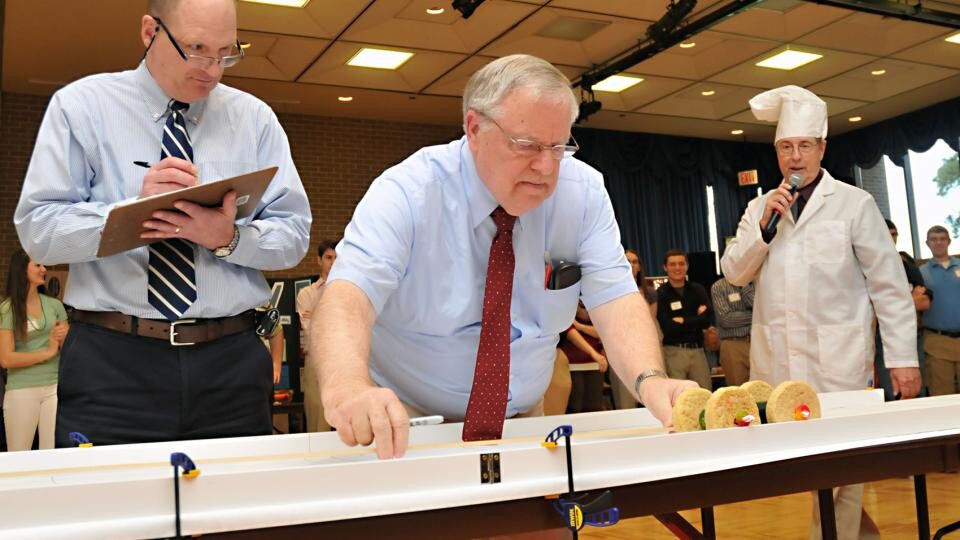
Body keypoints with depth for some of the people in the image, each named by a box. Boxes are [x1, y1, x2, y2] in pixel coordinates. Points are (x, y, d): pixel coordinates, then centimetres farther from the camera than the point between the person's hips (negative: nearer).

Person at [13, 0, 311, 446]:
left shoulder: (255, 118, 9)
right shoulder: (80, 105, 5)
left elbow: (294, 234, 5)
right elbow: (37, 230, -3)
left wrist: (229, 238, -15)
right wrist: (134, 208, -18)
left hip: (231, 363, 2)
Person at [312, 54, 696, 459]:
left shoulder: (582, 192, -5)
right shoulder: (407, 192, -15)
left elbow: (615, 298, -10)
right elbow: (347, 295, -28)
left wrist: (650, 380, -32)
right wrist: (347, 389, -49)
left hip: (520, 420, 4)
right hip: (400, 422, -3)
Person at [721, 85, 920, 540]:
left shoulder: (854, 203, 0)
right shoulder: (760, 208, 12)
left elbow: (890, 286, -1)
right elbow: (734, 273, 5)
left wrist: (903, 357, -6)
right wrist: (764, 224, -7)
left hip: (837, 362, -4)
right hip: (777, 364, 4)